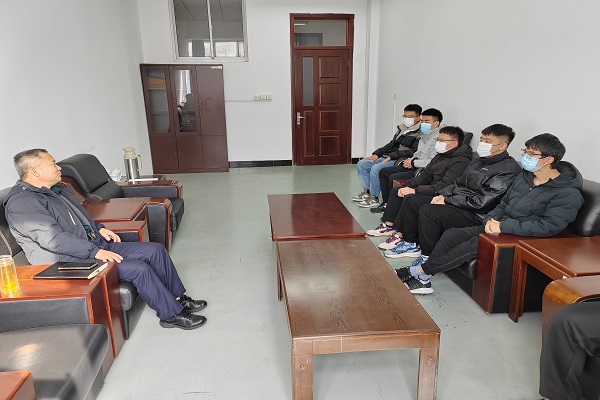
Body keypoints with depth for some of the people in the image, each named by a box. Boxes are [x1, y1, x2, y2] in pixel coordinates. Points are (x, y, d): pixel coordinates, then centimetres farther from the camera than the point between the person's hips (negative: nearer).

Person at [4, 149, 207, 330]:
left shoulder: (57, 189, 15)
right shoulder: (21, 203, -15)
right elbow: (52, 238, -25)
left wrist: (99, 228, 8)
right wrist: (95, 252, -28)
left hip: (96, 245, 10)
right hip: (71, 261, -9)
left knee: (156, 250, -2)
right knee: (138, 269, -25)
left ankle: (178, 298, 8)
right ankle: (172, 314, -9)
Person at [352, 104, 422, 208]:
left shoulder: (420, 133, -9)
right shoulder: (402, 128, 17)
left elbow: (413, 151, -18)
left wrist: (391, 156, -20)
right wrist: (376, 154, 10)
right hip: (387, 157, 9)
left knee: (376, 168, -30)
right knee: (361, 164, 1)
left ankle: (374, 198, -14)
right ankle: (367, 191, 9)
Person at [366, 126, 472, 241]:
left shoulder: (461, 161, -18)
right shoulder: (441, 155, 13)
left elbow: (445, 185, -27)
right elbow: (426, 175, 13)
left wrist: (415, 190, -27)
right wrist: (408, 186, -5)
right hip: (432, 188, 10)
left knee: (409, 197, -28)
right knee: (396, 190, 5)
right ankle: (388, 225, 4)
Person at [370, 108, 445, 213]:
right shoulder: (425, 135, 15)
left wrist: (414, 163, -16)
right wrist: (411, 159, 4)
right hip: (414, 166, 11)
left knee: (393, 178, -23)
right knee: (383, 172, 9)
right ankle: (385, 203, 15)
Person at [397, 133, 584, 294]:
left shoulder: (568, 193, -15)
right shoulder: (525, 175, 9)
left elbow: (550, 226, -25)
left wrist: (504, 226, -27)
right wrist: (491, 219, -5)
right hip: (501, 227, 8)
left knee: (472, 245, -26)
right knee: (451, 235, -11)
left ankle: (419, 271, -13)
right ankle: (422, 279, -10)